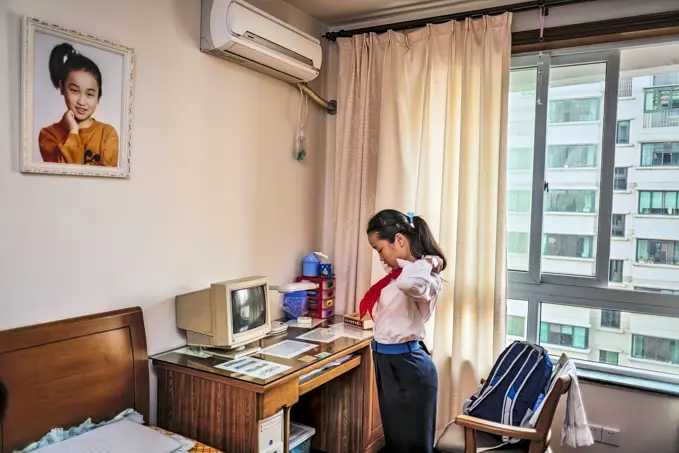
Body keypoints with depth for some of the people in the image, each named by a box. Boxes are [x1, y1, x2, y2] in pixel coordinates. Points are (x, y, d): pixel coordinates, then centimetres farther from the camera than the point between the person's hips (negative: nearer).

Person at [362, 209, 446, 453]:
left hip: (407, 366, -9)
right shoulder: (397, 274, 3)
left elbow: (408, 283, -48)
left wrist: (426, 262, -29)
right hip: (387, 362, 9)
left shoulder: (425, 279, -24)